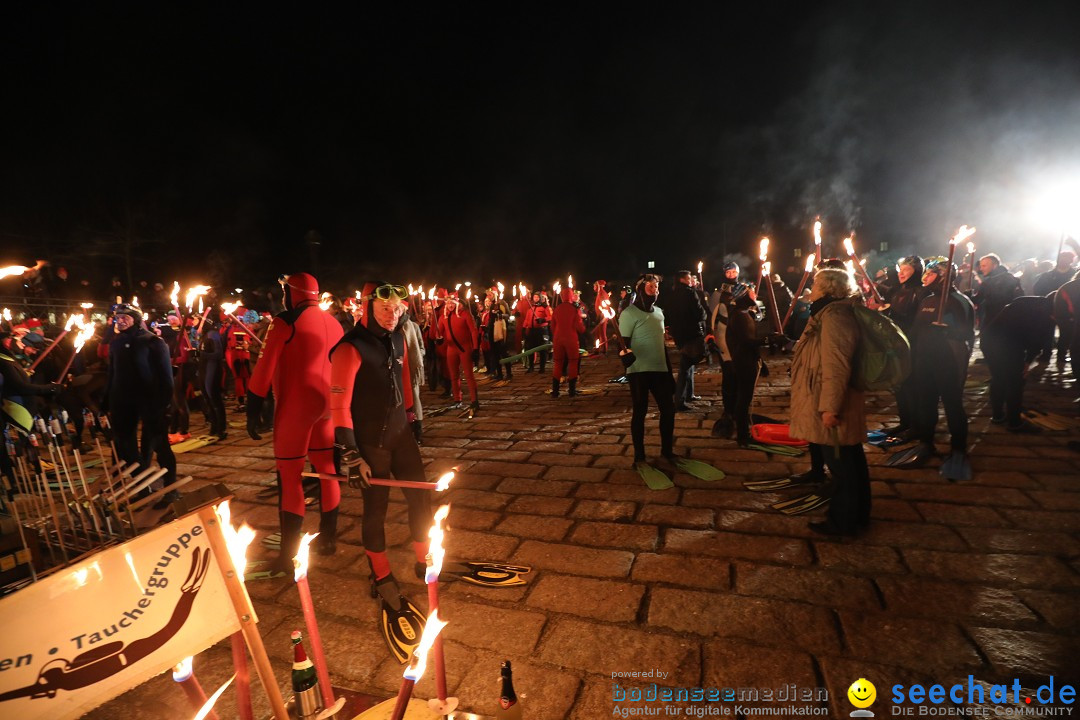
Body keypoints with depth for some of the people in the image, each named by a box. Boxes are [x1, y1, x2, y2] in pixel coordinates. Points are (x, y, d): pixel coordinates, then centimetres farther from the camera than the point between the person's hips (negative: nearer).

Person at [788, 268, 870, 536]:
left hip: (832, 408, -11)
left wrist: (829, 406, -27)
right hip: (839, 405, 11)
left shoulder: (833, 317, -20)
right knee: (850, 461, 19)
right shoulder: (831, 314, 13)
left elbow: (835, 366, -27)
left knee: (841, 464, 2)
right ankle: (857, 514, 33)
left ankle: (843, 521, 16)